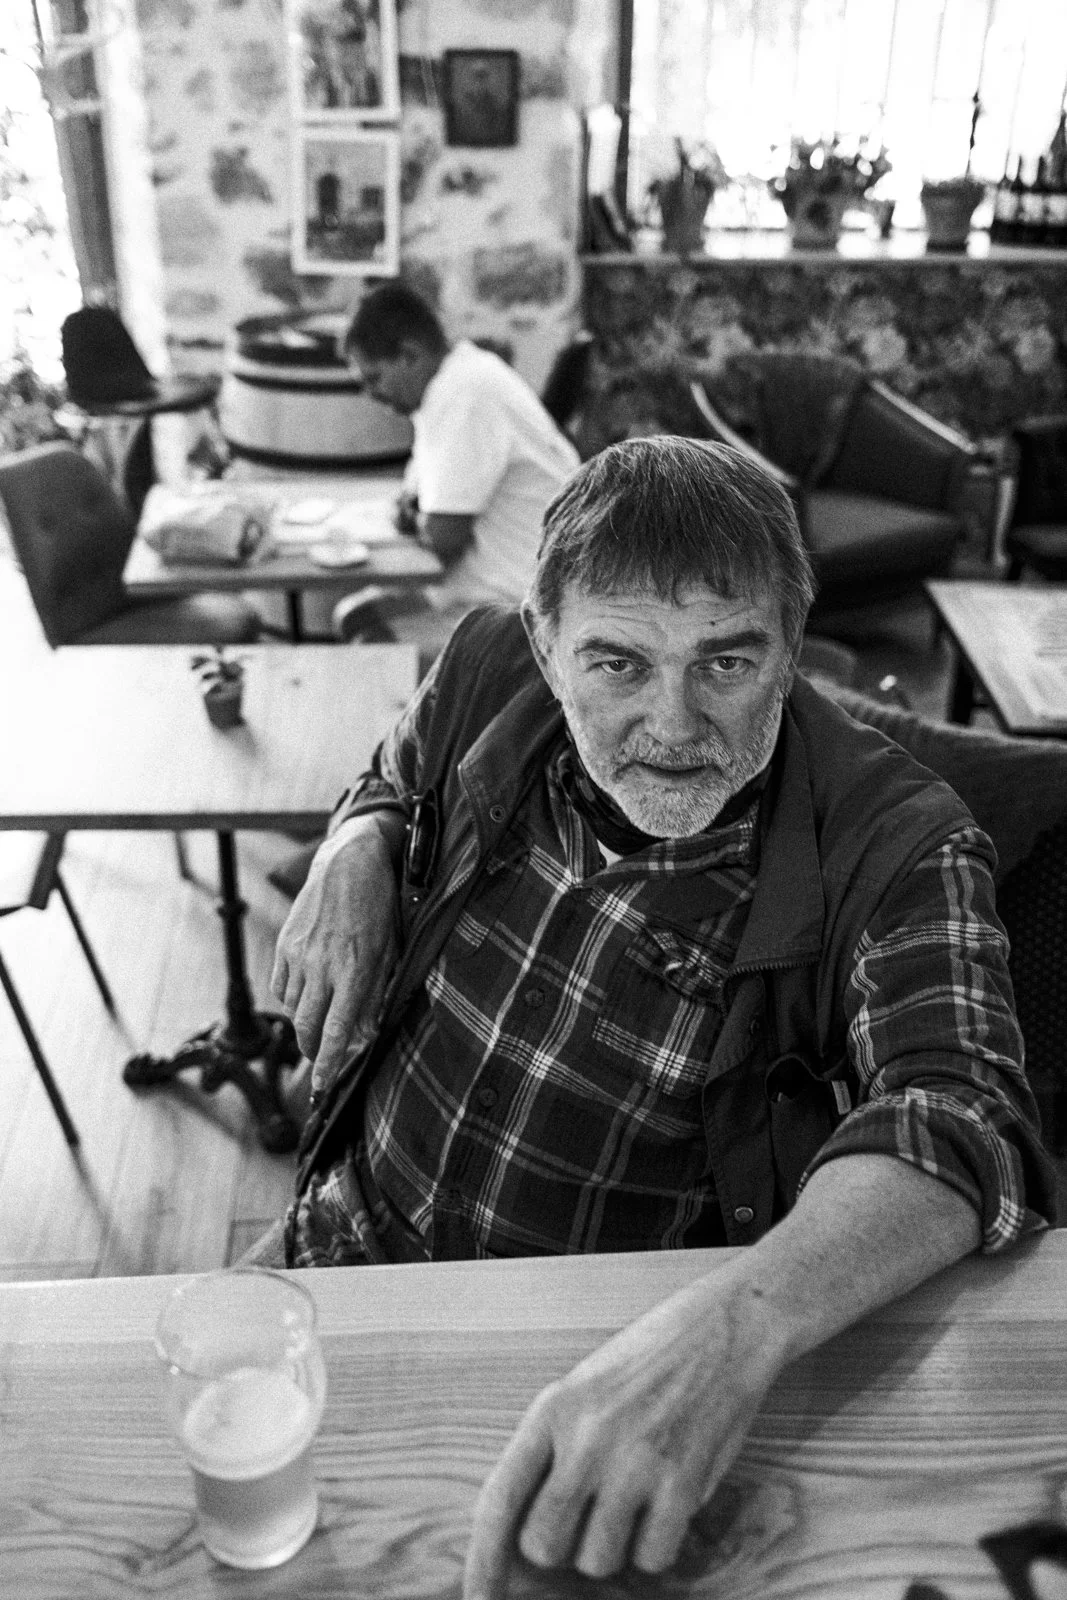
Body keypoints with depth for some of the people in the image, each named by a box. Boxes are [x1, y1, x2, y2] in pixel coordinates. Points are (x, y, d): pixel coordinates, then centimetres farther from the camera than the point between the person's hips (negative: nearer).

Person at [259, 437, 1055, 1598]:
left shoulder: (893, 847, -20)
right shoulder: (488, 674, -8)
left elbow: (964, 1123, -34)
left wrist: (731, 1328, -52)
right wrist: (352, 854, -11)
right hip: (350, 1244, 4)